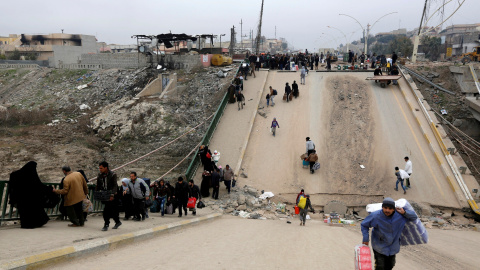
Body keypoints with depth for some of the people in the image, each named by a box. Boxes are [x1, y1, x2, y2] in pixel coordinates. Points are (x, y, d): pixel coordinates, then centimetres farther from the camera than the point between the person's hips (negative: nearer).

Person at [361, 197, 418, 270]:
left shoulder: (400, 215, -17)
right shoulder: (375, 216, -25)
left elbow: (414, 217, -4)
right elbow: (364, 225, -9)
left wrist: (404, 212, -22)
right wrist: (365, 239, -15)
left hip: (392, 246, 4)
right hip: (379, 247, -4)